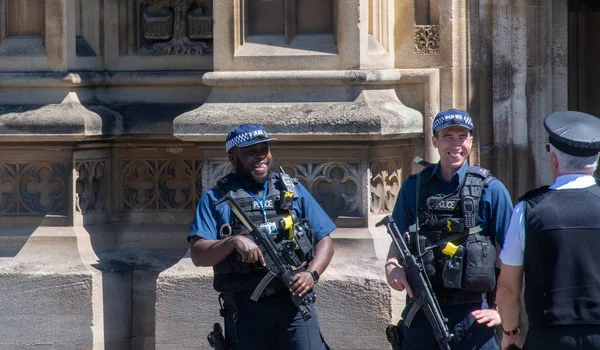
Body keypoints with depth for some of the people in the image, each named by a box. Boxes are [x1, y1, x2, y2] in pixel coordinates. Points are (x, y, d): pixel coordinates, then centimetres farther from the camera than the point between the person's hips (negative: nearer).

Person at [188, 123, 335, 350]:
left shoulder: (293, 190, 16)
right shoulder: (216, 199, 9)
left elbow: (324, 240, 14)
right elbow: (198, 255, -1)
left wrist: (312, 273, -5)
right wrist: (233, 242, -18)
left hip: (294, 303, 1)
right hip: (246, 311, -1)